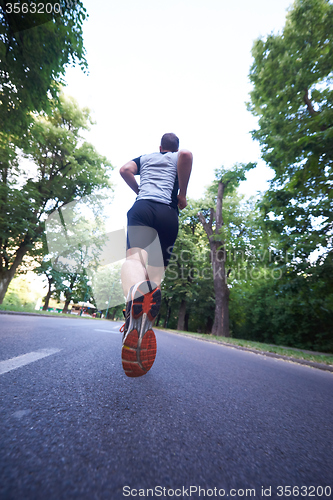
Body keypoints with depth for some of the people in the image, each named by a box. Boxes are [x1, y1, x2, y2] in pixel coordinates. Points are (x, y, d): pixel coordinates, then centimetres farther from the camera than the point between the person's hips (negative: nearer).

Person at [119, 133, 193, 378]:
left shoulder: (144, 157, 32)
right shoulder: (178, 157, 26)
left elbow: (125, 170, 14)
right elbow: (187, 154, 1)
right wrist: (183, 194, 5)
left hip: (141, 208, 1)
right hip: (168, 212, 0)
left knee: (134, 256, -22)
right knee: (156, 271, 1)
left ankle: (135, 292, -57)